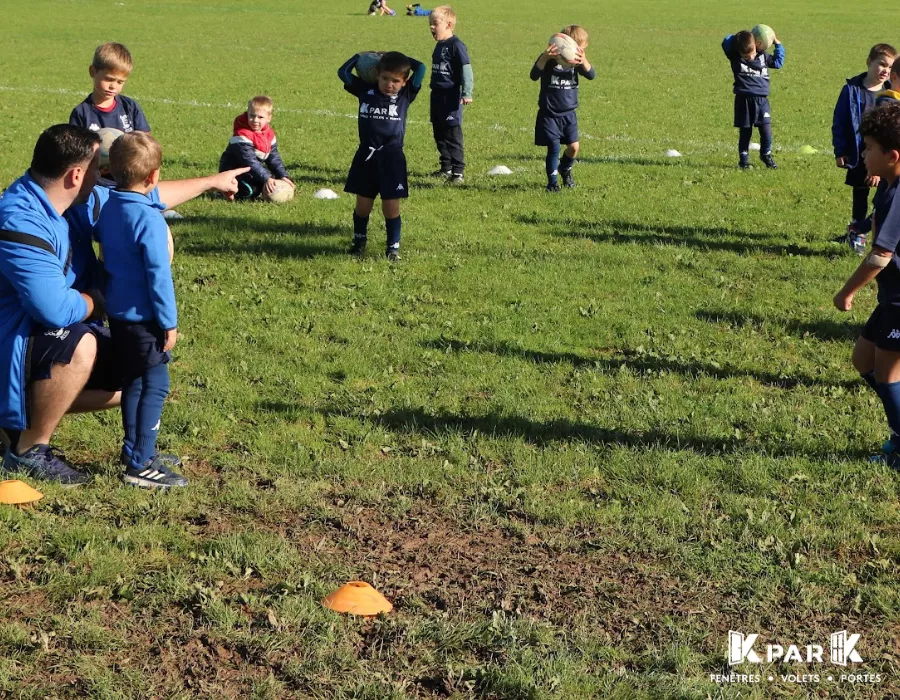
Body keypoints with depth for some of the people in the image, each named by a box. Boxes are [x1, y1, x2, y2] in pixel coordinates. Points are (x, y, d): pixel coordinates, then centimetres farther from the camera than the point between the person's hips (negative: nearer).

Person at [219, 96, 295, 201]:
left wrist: (283, 176, -10)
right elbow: (249, 161, -32)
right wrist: (266, 179, -39)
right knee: (250, 189, -31)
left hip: (251, 172, 8)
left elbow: (274, 158, 3)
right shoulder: (242, 135, -26)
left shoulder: (269, 134, -1)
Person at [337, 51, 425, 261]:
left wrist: (403, 59, 7)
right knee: (363, 204, 11)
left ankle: (393, 247, 11)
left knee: (391, 206, 1)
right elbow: (343, 72, 9)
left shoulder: (405, 95, 1)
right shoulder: (365, 91, 4)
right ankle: (359, 240, 30)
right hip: (366, 157, 2)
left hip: (392, 158, -2)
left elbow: (421, 69, -2)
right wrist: (361, 55, 13)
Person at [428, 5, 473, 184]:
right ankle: (446, 167, 24)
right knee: (439, 133, 14)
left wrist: (467, 93, -23)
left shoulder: (456, 46, -14)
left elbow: (466, 70, -18)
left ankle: (458, 171, -5)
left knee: (453, 134, -8)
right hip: (437, 95, 9)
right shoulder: (439, 45, 12)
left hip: (451, 97, -9)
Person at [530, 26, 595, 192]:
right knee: (554, 148, -8)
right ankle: (552, 181, 7)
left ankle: (565, 170, 33)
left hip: (568, 113, 4)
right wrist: (544, 58, -46)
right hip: (549, 114, -4)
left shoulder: (576, 61, -1)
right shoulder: (548, 59, -12)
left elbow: (591, 75, -17)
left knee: (573, 146, 2)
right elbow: (534, 75, -28)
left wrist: (583, 61, -40)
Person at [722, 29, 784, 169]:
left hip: (761, 99, 2)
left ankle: (766, 154, 18)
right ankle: (743, 159, 16)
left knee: (766, 129, -3)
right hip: (743, 99, -2)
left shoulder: (763, 56, 7)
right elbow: (726, 43, -12)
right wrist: (738, 38, -7)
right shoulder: (735, 58, -2)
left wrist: (777, 44, 15)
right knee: (745, 131, 4)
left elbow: (778, 62, 21)